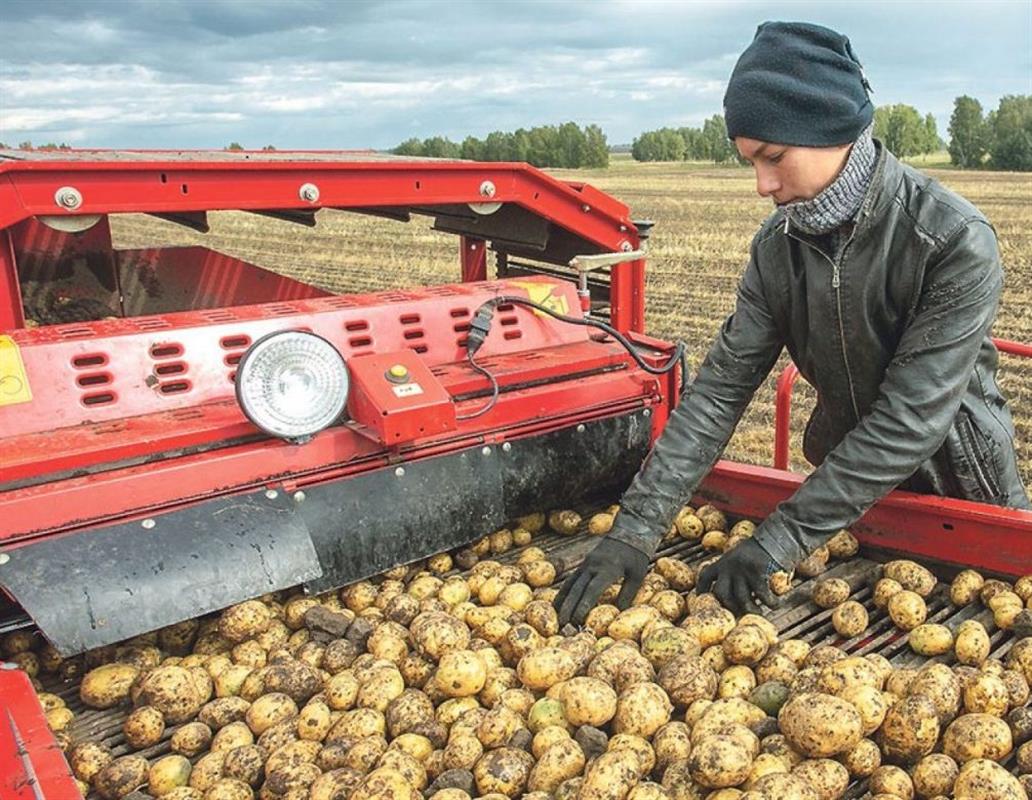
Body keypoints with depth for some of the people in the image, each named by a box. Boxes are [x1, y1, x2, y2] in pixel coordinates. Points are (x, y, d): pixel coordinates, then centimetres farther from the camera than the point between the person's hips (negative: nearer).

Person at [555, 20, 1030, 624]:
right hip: (846, 490, 4)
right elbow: (721, 388, -17)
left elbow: (910, 421, -31)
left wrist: (778, 542, -33)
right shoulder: (778, 246, -14)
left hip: (964, 494, -3)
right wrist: (638, 526, -24)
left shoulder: (956, 241, -28)